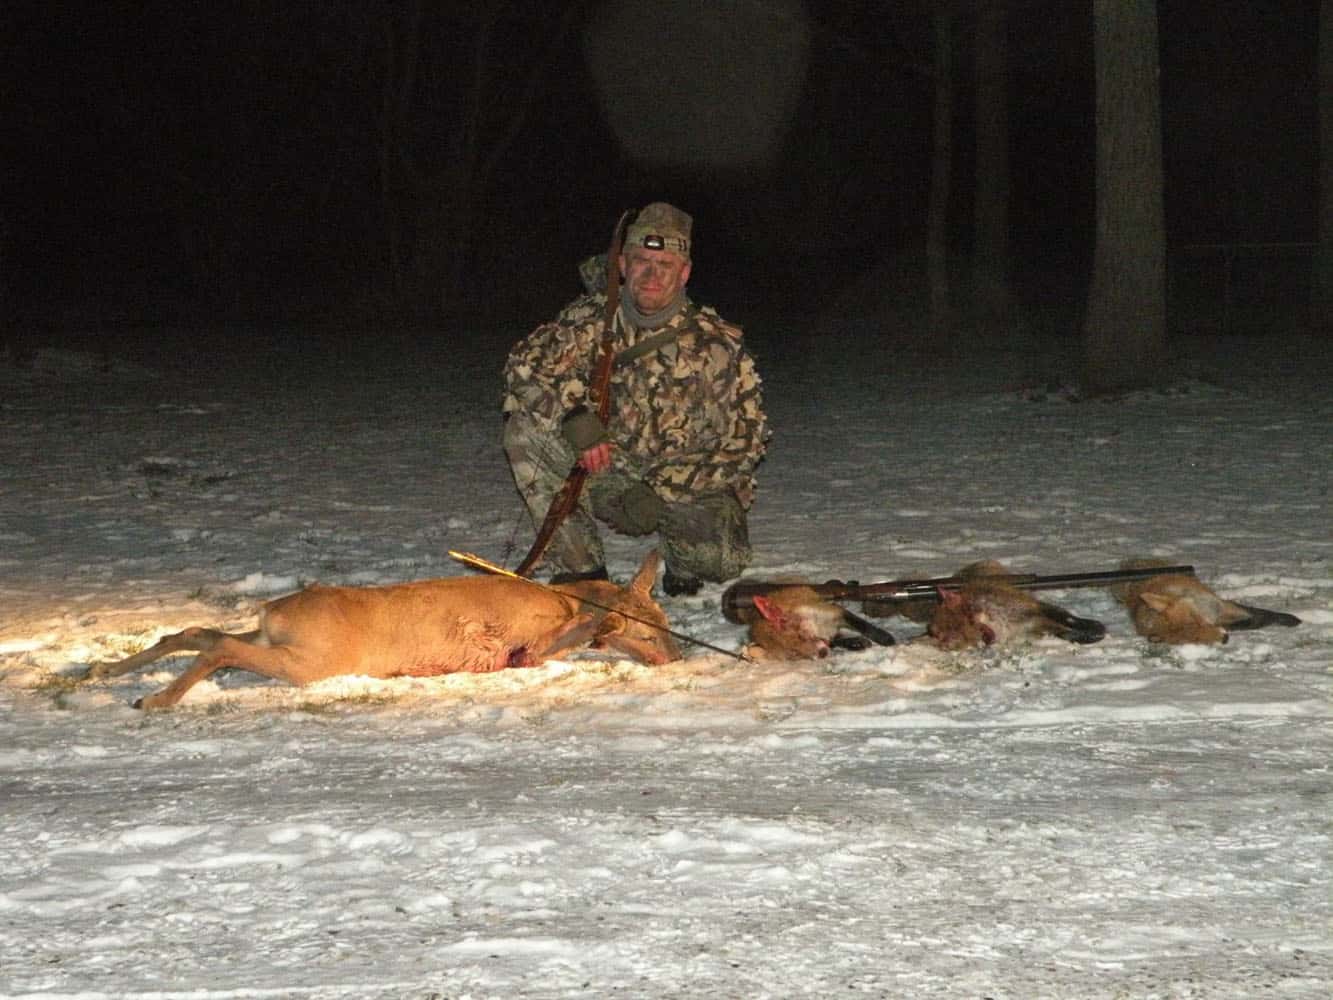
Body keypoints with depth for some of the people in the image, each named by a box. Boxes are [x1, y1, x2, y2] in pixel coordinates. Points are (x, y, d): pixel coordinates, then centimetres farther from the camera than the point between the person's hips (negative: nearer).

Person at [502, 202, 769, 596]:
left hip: (690, 484, -2)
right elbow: (524, 363, -13)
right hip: (609, 476, 2)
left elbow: (744, 441, -10)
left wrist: (661, 490, -20)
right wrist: (575, 417, -32)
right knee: (525, 427, -21)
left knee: (722, 558, -31)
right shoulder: (591, 320, -5)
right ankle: (581, 568, -11)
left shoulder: (718, 345, -12)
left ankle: (680, 557, 10)